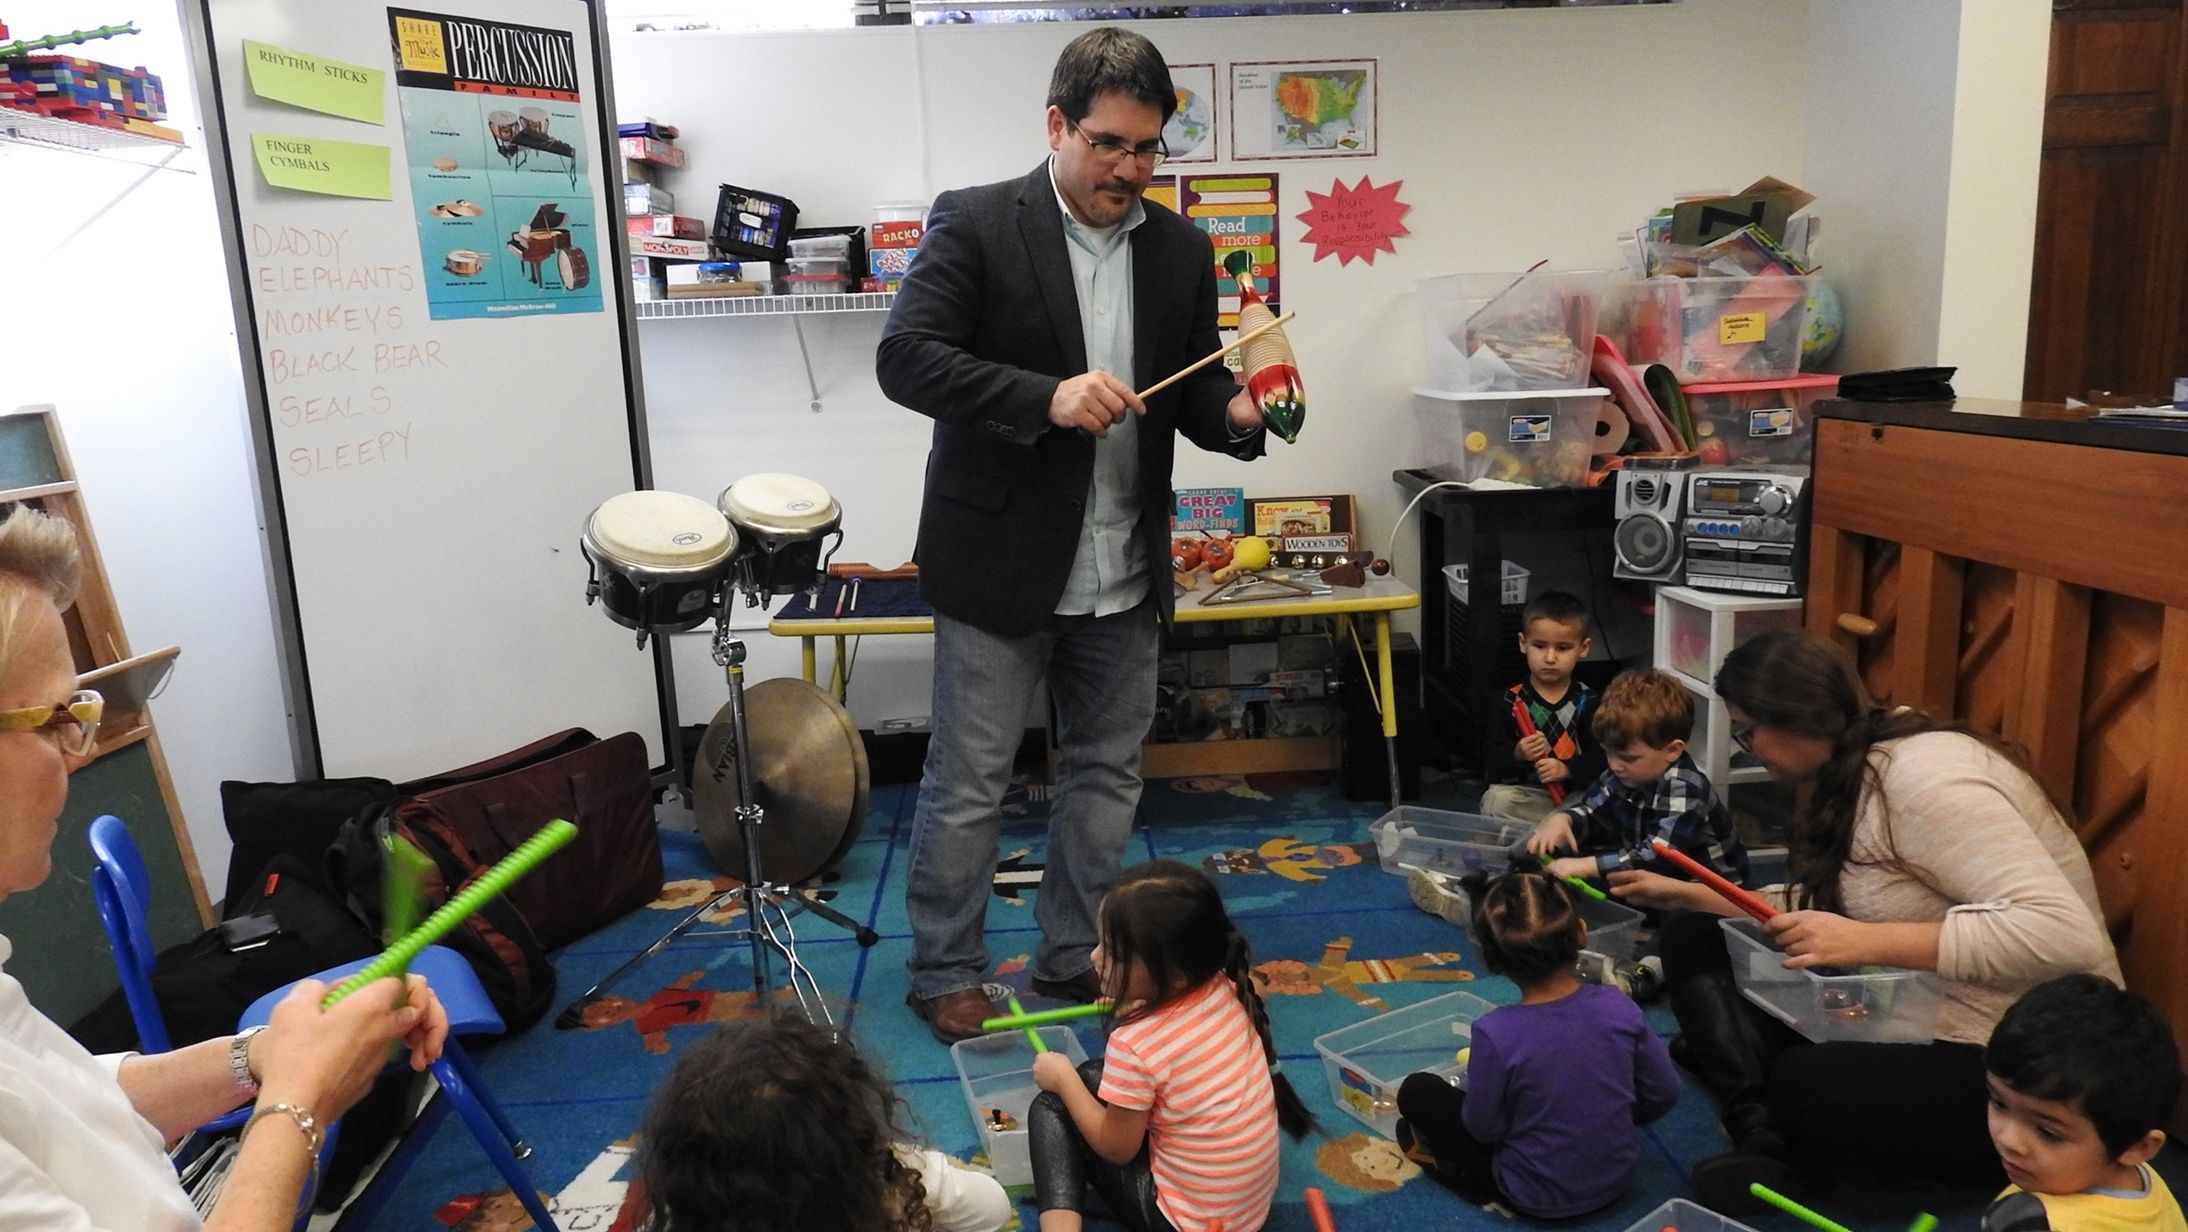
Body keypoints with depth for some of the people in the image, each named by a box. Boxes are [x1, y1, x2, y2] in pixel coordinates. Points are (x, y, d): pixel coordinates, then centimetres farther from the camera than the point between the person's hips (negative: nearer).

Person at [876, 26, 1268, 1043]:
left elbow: (1194, 392, 11)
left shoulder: (1181, 248, 7)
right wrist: (1046, 397, -26)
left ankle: (1069, 958, 33)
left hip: (1124, 577, 5)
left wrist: (1239, 415, -13)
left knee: (1106, 777, 15)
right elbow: (905, 358, -15)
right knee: (967, 785, 7)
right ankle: (943, 973, 26)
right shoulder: (974, 224, -8)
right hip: (1000, 566, -5)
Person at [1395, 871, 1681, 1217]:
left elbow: (1483, 1129, -15)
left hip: (1539, 1199, -4)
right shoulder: (1618, 1006, -18)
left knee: (1416, 1090, 8)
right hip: (1618, 1178, 4)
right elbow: (1665, 1094, -4)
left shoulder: (1496, 1033, -29)